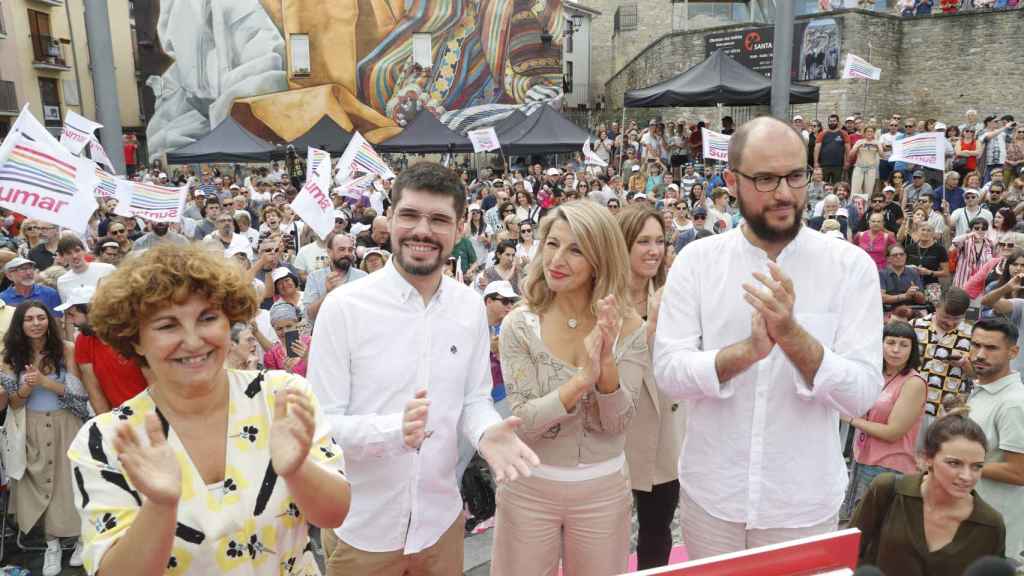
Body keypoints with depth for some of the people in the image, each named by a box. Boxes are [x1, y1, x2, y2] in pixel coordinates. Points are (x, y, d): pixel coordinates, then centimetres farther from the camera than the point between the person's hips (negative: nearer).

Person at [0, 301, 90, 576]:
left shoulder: (66, 350, -6)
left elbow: (79, 391, -10)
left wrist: (44, 381, -21)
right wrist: (26, 388, -20)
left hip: (66, 425, -2)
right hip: (32, 428, 2)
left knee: (70, 479, 0)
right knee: (40, 482, 4)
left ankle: (82, 537, 17)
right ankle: (52, 543, 18)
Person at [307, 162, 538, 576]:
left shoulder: (470, 306, -2)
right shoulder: (344, 306, -16)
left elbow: (474, 399, 4)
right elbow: (320, 422, -15)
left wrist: (486, 432, -18)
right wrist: (392, 430, -33)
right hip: (361, 527, -3)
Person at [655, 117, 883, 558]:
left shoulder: (851, 265, -8)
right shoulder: (697, 259, -6)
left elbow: (862, 393, -13)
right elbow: (668, 372, -12)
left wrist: (791, 333, -29)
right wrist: (748, 349, -28)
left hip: (804, 503, -1)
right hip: (709, 495, 1)